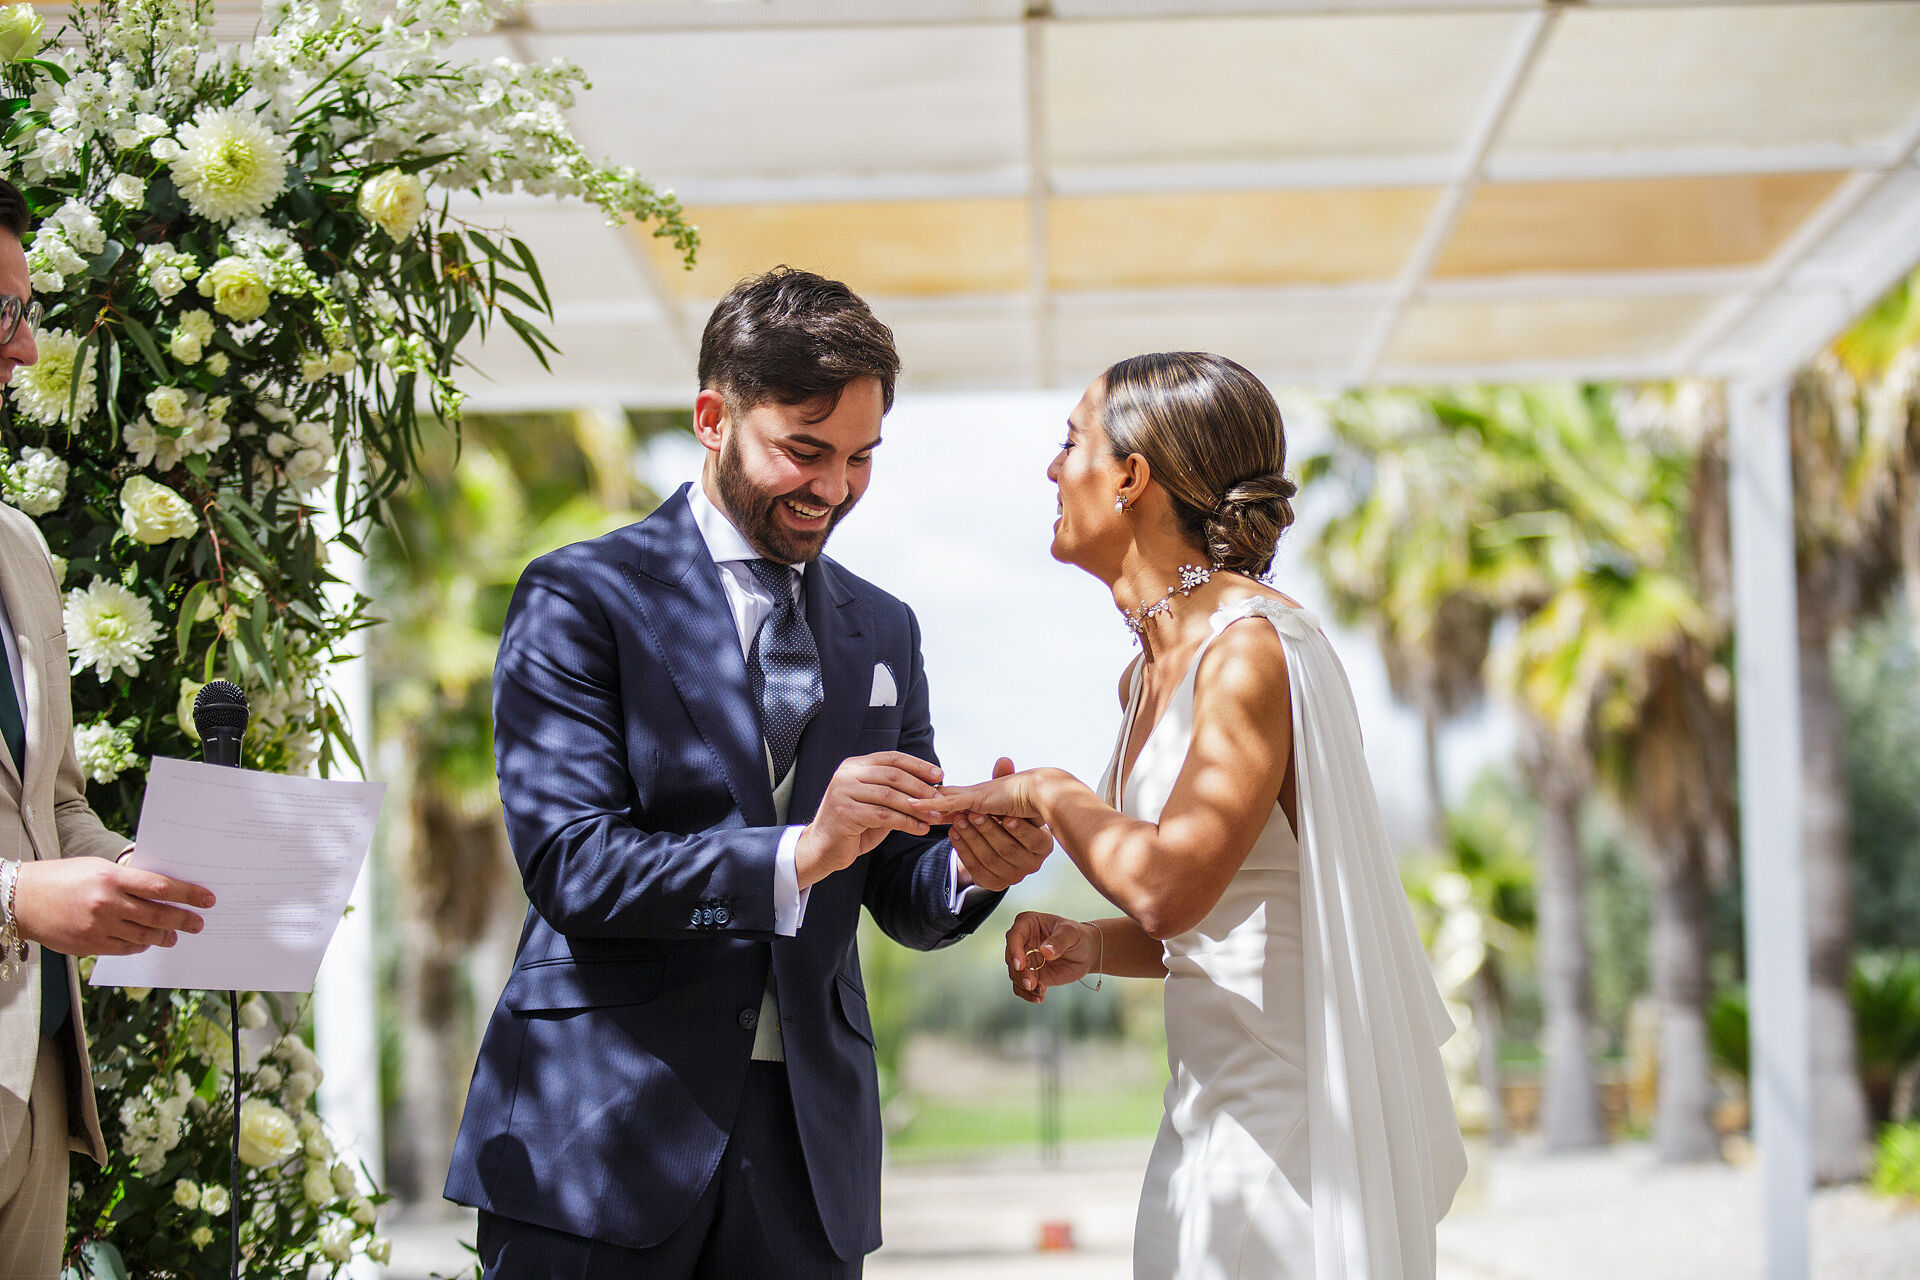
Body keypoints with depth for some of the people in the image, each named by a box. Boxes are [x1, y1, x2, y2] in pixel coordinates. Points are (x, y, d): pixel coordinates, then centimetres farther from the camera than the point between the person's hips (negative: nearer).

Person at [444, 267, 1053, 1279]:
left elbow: (904, 900, 14)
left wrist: (970, 865, -10)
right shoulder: (581, 598, -3)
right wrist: (801, 853, -24)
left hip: (809, 1145, 4)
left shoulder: (882, 632, 14)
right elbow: (568, 865, -13)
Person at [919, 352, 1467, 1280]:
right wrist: (1090, 948, 2)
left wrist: (1045, 793, -12)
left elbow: (1169, 885, -28)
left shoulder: (1254, 647, -16)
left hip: (1289, 1125, -9)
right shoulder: (1147, 674, 12)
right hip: (1210, 1114, 9)